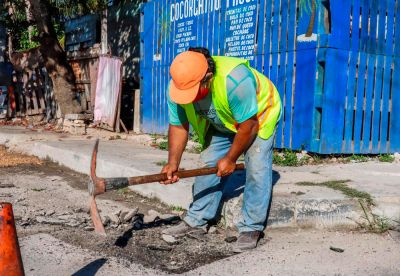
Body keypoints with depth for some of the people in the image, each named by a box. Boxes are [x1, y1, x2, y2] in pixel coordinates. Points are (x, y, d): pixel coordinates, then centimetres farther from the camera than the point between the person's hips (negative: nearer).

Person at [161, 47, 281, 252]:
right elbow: (178, 126, -15)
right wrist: (173, 163, -26)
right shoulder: (177, 87, -25)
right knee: (208, 164, -1)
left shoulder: (235, 80, -42)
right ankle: (196, 221, 9)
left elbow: (248, 125, -32)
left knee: (256, 168, -17)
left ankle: (251, 229, -7)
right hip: (221, 123, 5)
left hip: (259, 115, -5)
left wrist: (230, 159, -22)